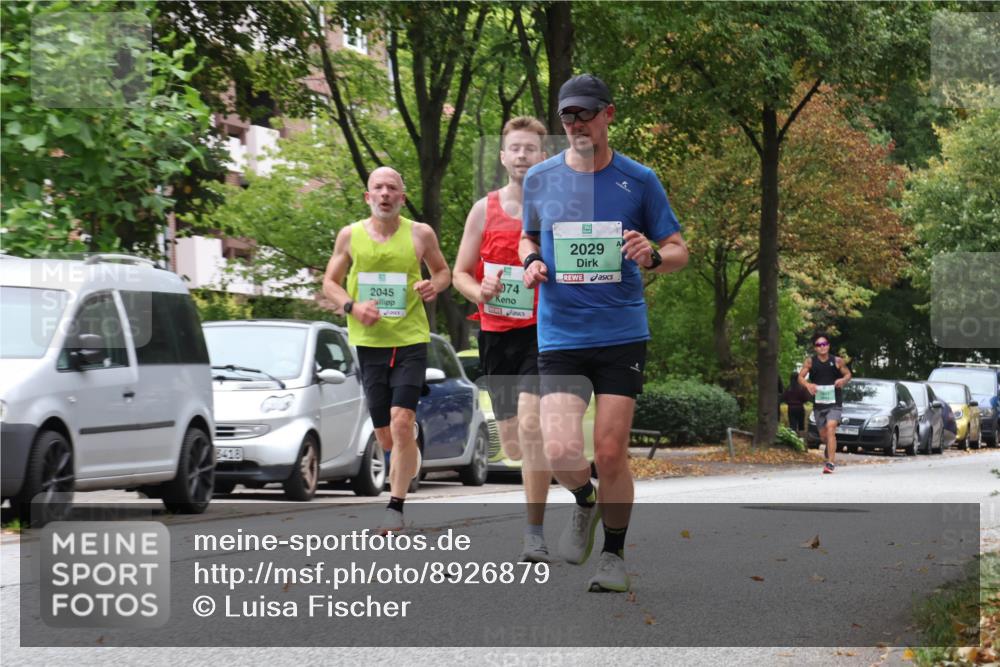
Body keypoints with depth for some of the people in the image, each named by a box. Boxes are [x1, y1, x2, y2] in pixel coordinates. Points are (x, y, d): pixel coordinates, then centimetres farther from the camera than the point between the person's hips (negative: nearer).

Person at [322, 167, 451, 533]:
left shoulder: (420, 234, 1)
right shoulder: (350, 235, 4)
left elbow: (443, 271, 16)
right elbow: (329, 282, 11)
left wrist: (435, 285, -8)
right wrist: (352, 307, -9)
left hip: (411, 339, -2)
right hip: (369, 340, 2)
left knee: (401, 421, -17)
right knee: (385, 434, 6)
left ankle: (395, 506, -11)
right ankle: (410, 458, 41)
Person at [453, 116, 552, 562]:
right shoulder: (484, 210, 7)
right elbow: (460, 273, 11)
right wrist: (479, 292, -10)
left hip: (543, 331, -3)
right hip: (496, 333, 3)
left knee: (530, 423, -21)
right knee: (511, 446, 8)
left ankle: (536, 533, -16)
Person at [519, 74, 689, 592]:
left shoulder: (639, 180, 1)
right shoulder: (540, 179, 6)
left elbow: (678, 251, 7)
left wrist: (652, 255, -15)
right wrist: (531, 263, 1)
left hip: (621, 334, -1)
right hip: (559, 334, 1)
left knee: (611, 453, -4)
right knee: (561, 452, -13)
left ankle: (614, 555, 16)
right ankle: (584, 504, 21)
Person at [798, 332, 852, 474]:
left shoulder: (837, 361, -3)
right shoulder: (810, 361, -2)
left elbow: (848, 374, 9)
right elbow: (800, 376, -4)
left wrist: (843, 380, -14)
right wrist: (807, 385, -26)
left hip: (834, 403, -3)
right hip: (818, 403, 3)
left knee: (830, 429, -22)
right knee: (823, 435, 13)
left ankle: (831, 462, -25)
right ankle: (830, 449, 47)